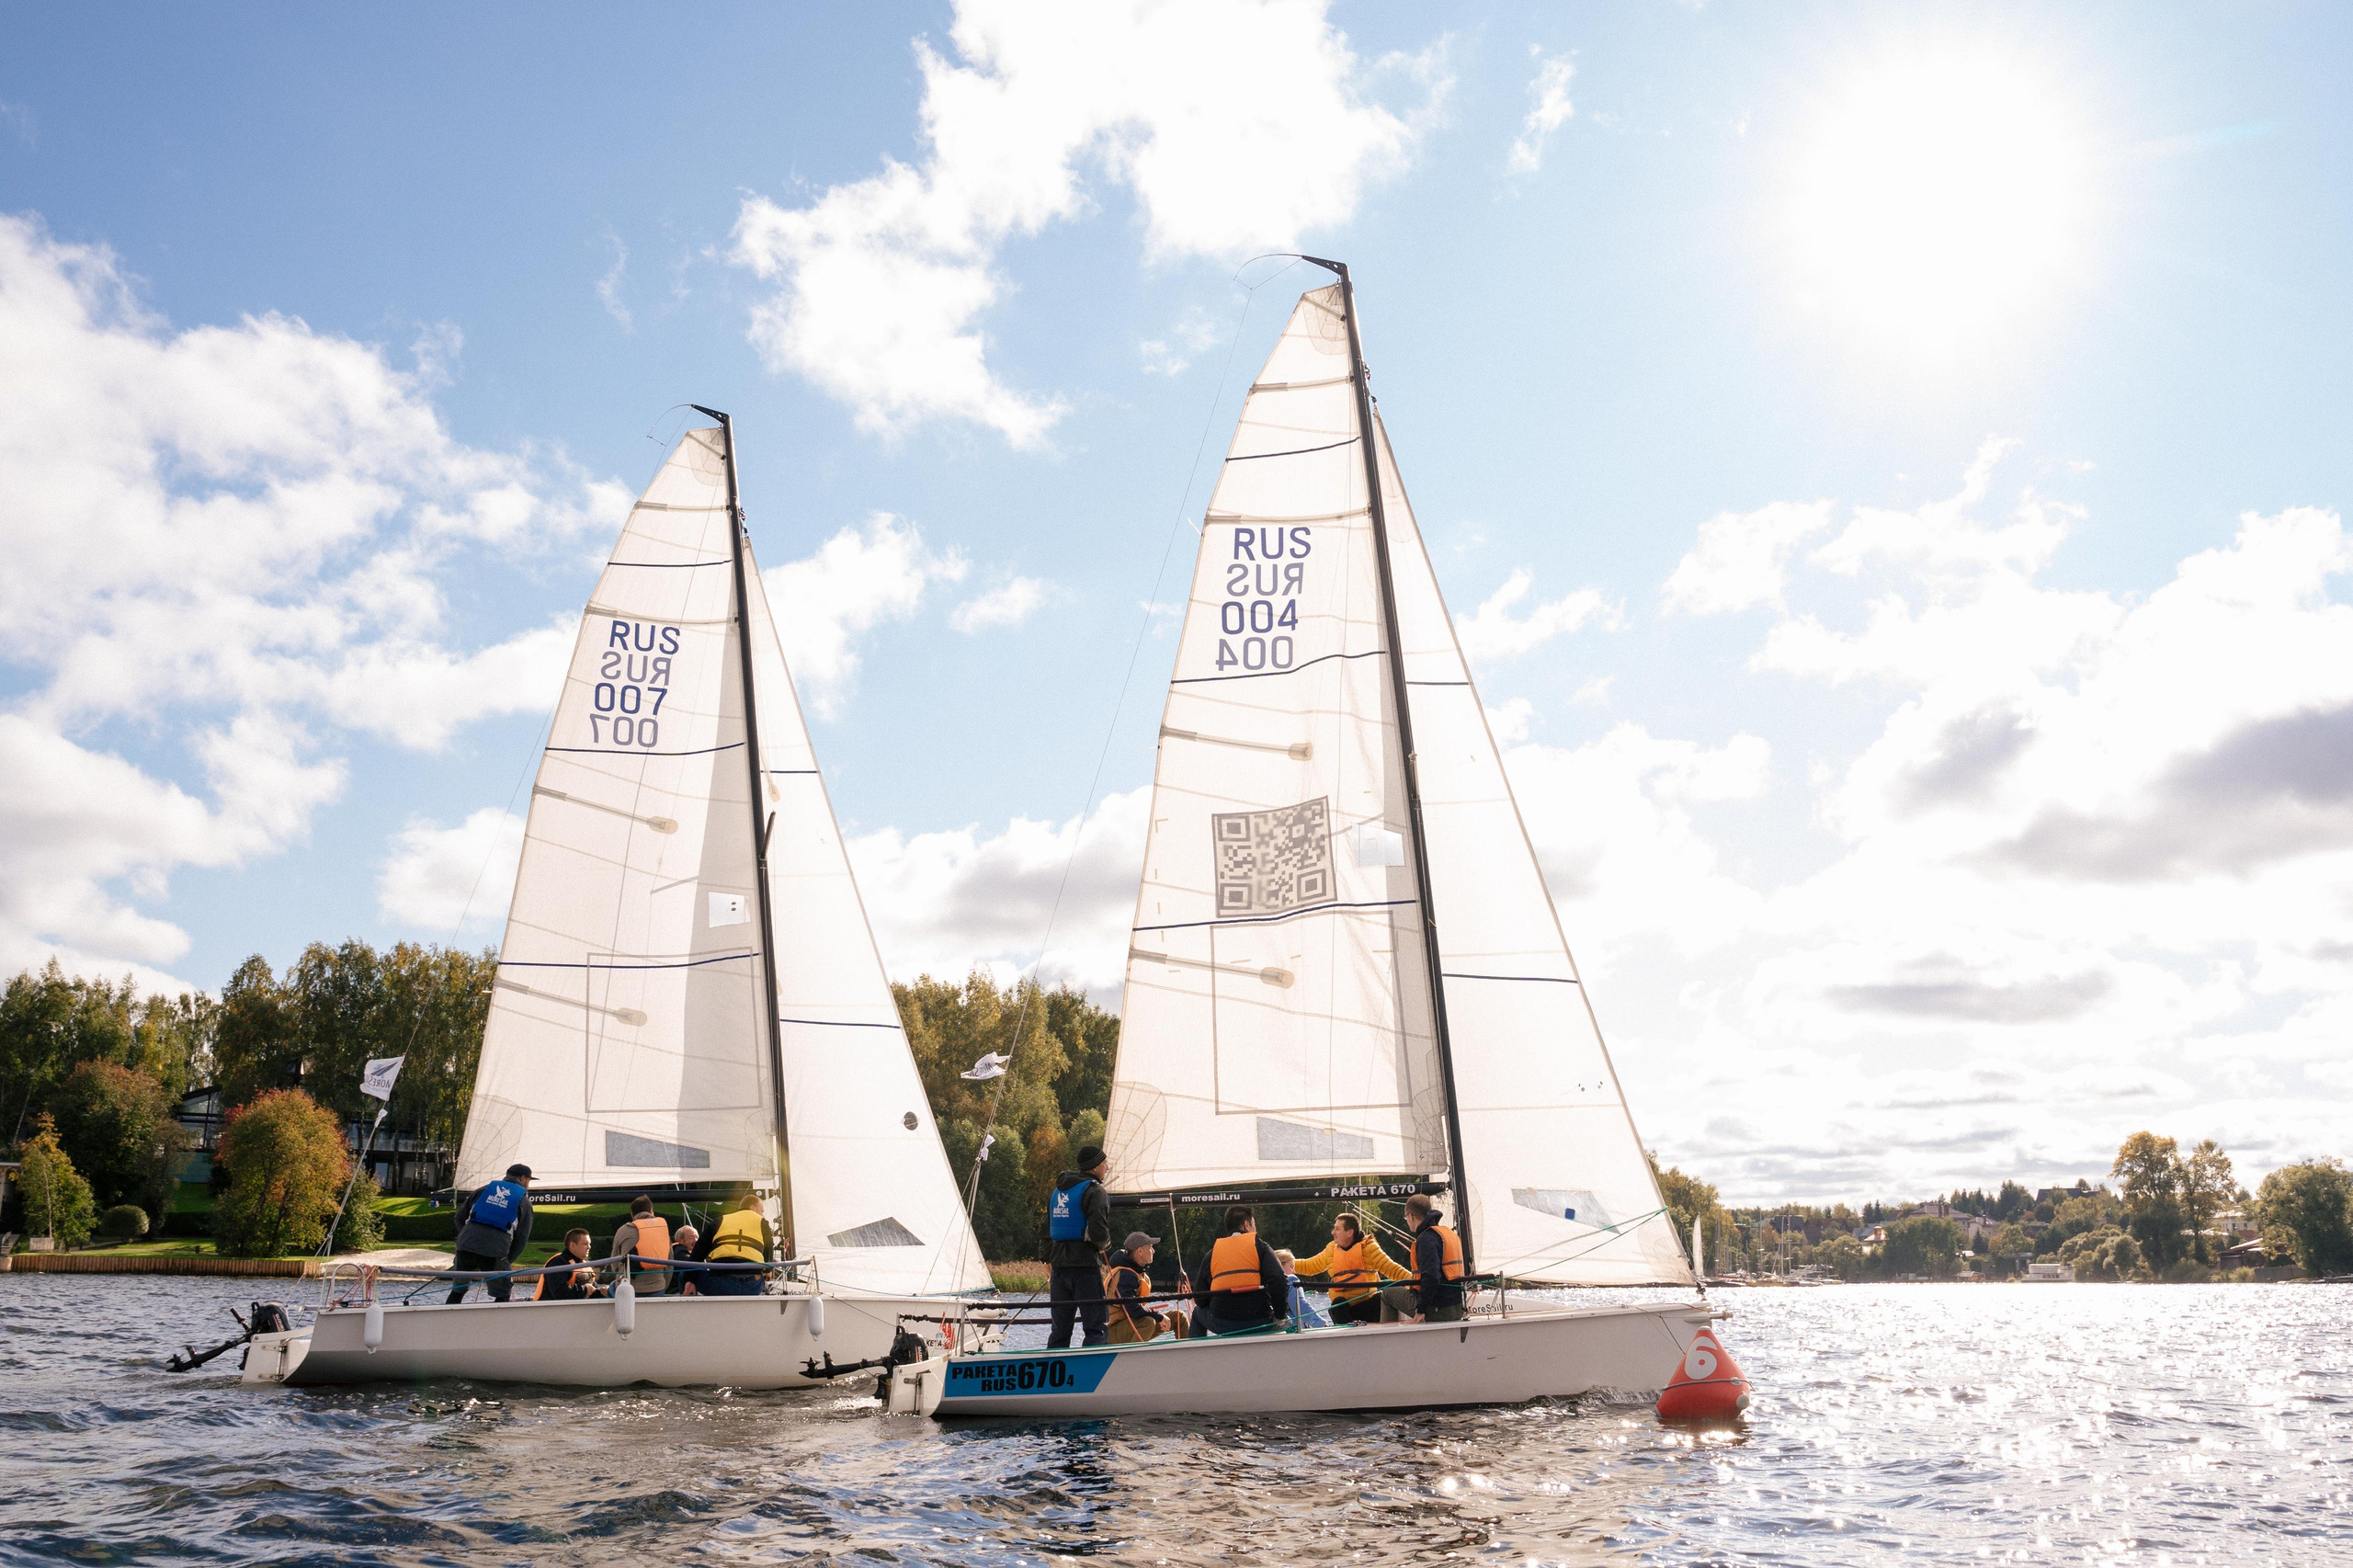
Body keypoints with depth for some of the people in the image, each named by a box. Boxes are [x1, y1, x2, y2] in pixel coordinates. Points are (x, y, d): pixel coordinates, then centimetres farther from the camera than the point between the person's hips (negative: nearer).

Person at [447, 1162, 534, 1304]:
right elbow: (521, 1239, 9)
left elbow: (460, 1217, 18)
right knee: (502, 1296, 10)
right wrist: (506, 1263, 17)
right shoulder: (524, 1202, 14)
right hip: (496, 1253, -3)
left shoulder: (484, 1189, 21)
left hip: (466, 1246, 3)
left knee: (458, 1290, 21)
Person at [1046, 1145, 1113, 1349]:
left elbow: (1046, 1231, 20)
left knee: (1059, 1330, 13)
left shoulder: (1058, 1190, 17)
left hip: (1059, 1264, 7)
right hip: (1086, 1265, -7)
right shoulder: (1094, 1191, -8)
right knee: (1097, 1329, -4)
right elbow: (1098, 1232, -20)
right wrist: (1104, 1243, 0)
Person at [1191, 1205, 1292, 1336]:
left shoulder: (1212, 1253, 12)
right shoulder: (1260, 1246, 3)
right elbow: (1279, 1281, -12)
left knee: (1198, 1312, 34)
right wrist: (1280, 1316, -2)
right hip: (1258, 1325, -2)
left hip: (1221, 1326, 2)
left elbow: (1199, 1299, 8)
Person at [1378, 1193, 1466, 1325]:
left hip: (1436, 1309, -8)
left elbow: (1431, 1276, -25)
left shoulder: (1426, 1239, -15)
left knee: (1388, 1293, 9)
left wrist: (1421, 1310, -21)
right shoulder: (1450, 1234, 13)